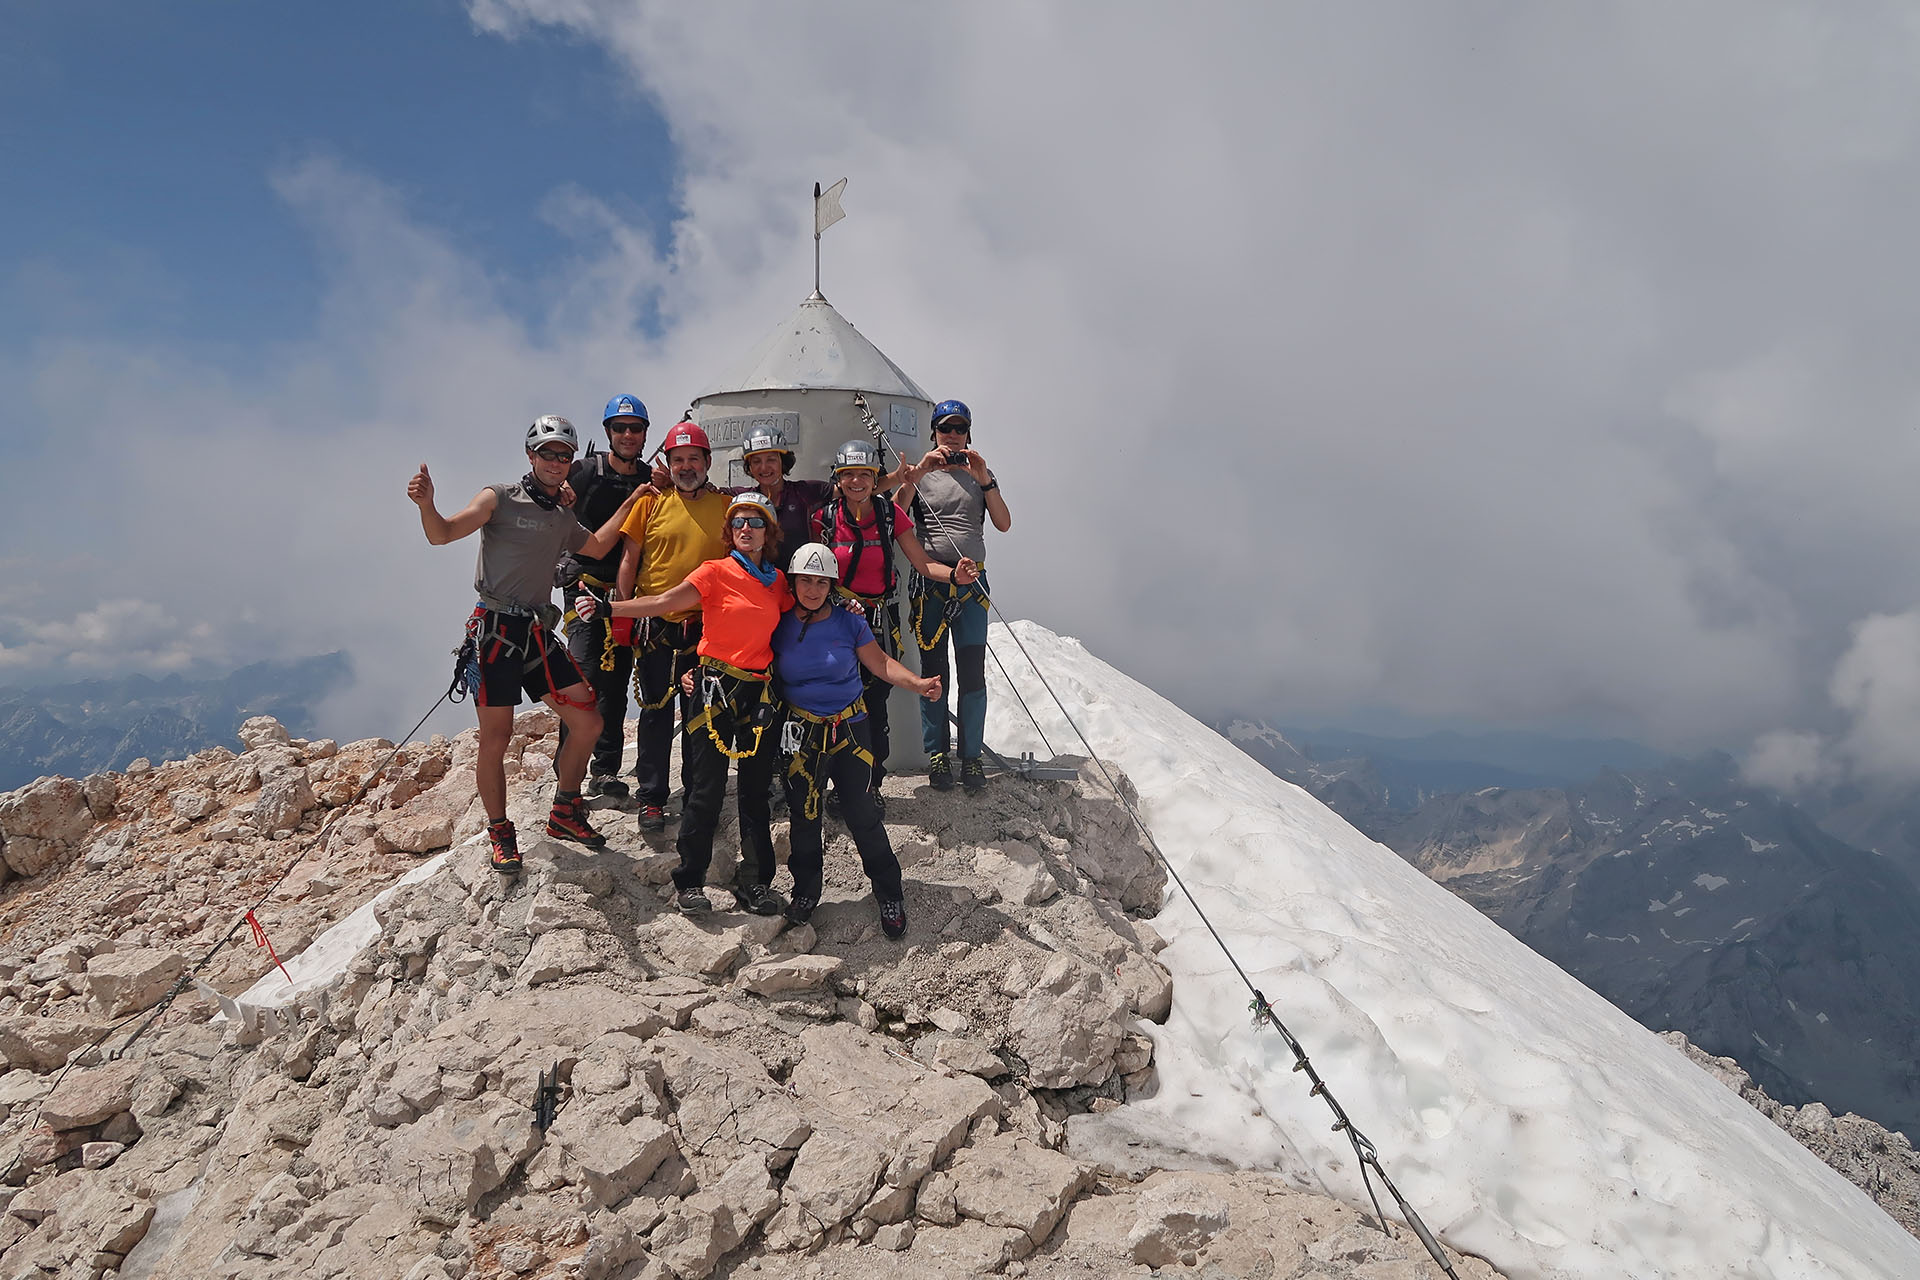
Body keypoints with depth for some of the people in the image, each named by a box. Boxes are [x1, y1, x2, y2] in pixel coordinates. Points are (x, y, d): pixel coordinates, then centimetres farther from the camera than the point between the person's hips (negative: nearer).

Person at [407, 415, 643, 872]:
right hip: (495, 630, -6)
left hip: (539, 633, 6)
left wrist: (630, 502, 27)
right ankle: (500, 834, 15)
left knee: (588, 722, 2)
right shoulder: (501, 498, -3)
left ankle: (564, 813, 20)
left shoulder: (563, 518, 17)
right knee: (496, 740, -2)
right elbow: (443, 534, -12)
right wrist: (426, 505, -33)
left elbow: (597, 546, 35)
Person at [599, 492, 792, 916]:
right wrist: (608, 607, -20)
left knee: (756, 790, 7)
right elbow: (664, 602, -11)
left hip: (759, 693, 4)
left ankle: (756, 883, 16)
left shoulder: (777, 580, 12)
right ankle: (690, 883, 9)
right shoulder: (717, 572, -3)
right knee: (707, 790, -4)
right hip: (716, 689, -4)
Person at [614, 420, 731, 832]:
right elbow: (629, 560, 6)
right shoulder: (651, 503, 4)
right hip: (657, 627, 0)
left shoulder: (726, 506, 5)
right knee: (655, 713, 4)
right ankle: (651, 798, 13)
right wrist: (622, 612, 1)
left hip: (706, 628, 1)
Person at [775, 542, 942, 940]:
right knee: (803, 814, 6)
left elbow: (880, 664, -1)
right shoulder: (780, 627, -1)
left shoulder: (849, 623, -2)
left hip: (850, 729, -1)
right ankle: (805, 891, 27)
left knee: (860, 812, -4)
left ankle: (890, 894, 11)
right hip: (801, 733, 1)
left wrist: (917, 683, -17)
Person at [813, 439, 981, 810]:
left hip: (881, 619, 1)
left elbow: (922, 564, -2)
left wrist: (954, 574, -21)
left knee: (875, 700, 0)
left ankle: (873, 783, 15)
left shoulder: (890, 514, -2)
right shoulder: (825, 518, -3)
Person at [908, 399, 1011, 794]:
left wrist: (984, 480, -8)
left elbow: (1003, 524, 2)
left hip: (972, 581, 1)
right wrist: (920, 470, -16)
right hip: (931, 579, -1)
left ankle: (971, 755, 6)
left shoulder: (981, 474, 13)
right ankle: (937, 754, 9)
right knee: (933, 671, 0)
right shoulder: (921, 473, 9)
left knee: (973, 672, -2)